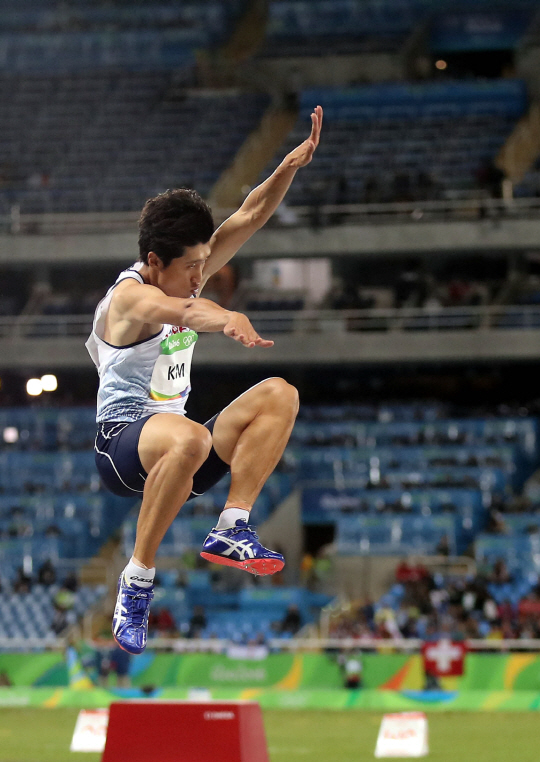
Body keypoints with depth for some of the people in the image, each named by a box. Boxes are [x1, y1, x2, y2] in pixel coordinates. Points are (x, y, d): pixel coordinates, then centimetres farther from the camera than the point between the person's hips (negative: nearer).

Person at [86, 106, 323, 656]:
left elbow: (249, 217, 2)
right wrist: (229, 320, -62)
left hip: (176, 447, 8)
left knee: (278, 395, -8)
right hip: (121, 443, -8)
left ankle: (230, 529, -16)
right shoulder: (130, 296, -17)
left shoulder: (186, 276, 7)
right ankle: (137, 579, -29)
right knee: (188, 439, -42)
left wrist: (290, 167, -14)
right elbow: (181, 310, -41)